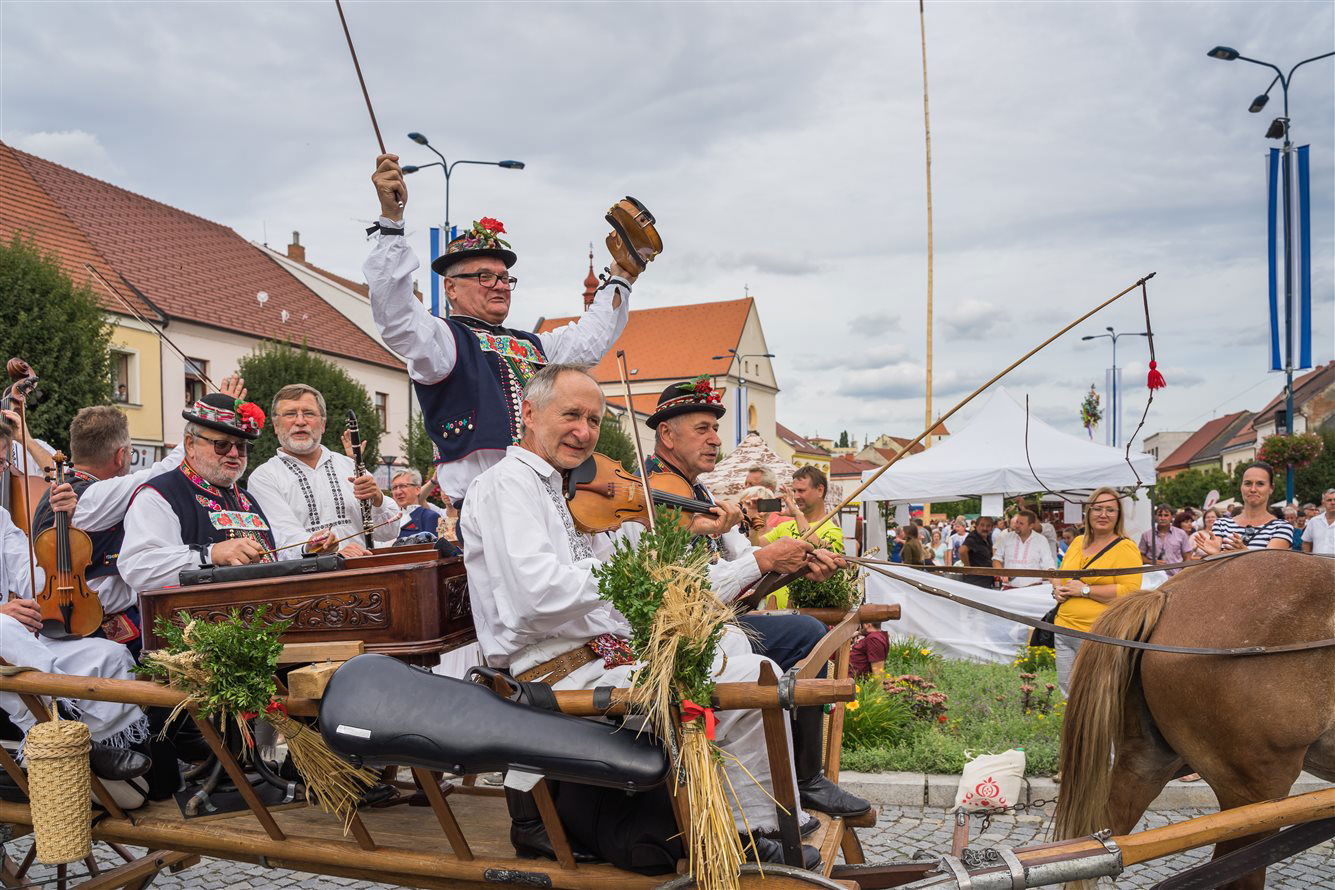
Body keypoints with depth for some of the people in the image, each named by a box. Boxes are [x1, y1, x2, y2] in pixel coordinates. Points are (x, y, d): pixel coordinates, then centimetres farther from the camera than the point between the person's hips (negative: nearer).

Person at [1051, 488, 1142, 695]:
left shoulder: (1125, 548, -6)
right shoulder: (1078, 542, 14)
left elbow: (1130, 591, -17)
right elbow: (1060, 576, 27)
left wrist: (1085, 590, -17)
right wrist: (1057, 590, 4)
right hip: (1064, 631, 6)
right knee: (1066, 690, 12)